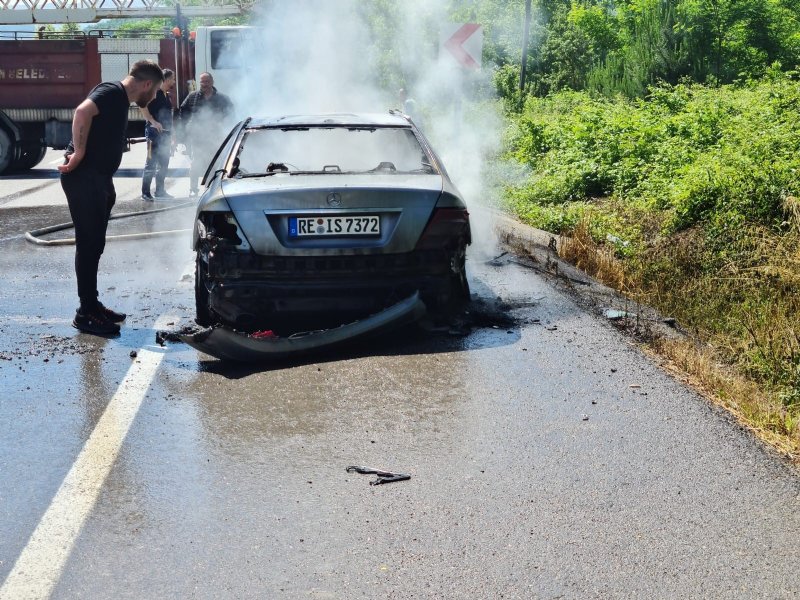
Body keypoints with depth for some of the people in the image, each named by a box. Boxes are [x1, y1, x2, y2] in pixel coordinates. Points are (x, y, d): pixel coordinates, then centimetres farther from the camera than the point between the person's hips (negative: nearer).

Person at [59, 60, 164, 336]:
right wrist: (78, 154, -27)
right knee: (88, 243, -7)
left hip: (96, 179, 10)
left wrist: (107, 186, 22)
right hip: (83, 178, -10)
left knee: (94, 244, 14)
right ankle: (86, 314, -2)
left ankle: (92, 305, 22)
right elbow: (82, 112, -31)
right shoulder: (111, 91, -12)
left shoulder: (120, 99, 19)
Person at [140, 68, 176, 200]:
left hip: (165, 134, 9)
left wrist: (170, 137, 20)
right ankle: (145, 193, -6)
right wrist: (153, 122, -27)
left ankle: (160, 191, 21)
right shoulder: (155, 93, -8)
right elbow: (143, 107, -21)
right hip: (155, 133, -9)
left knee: (164, 164, 12)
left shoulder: (168, 96, 17)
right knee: (151, 163, -8)